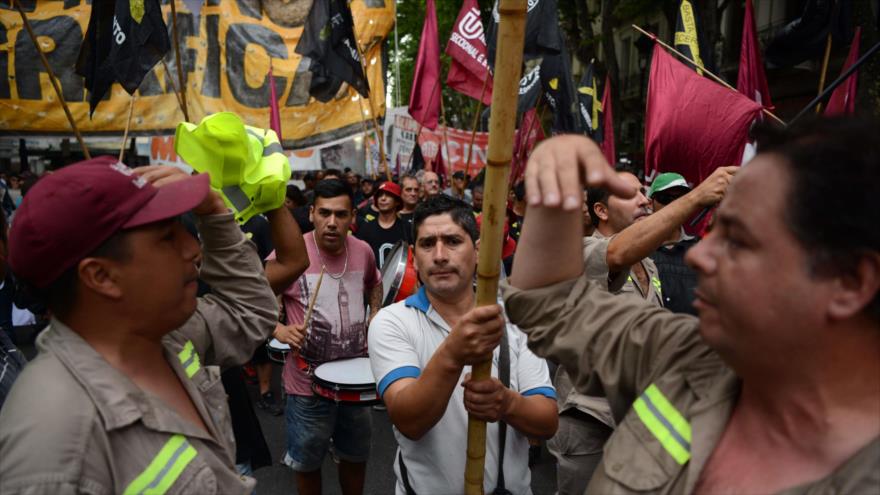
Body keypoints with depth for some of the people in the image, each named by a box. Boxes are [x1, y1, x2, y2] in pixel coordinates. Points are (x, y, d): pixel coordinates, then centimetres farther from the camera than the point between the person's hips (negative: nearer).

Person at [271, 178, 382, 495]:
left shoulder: (363, 251, -4)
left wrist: (375, 314, 5)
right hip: (308, 382, -3)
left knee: (356, 455, 23)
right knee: (307, 462, 17)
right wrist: (280, 330, -26)